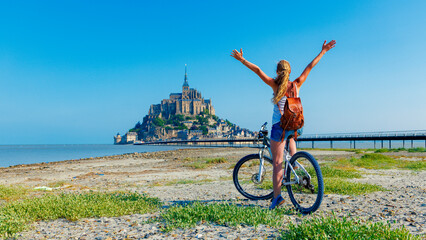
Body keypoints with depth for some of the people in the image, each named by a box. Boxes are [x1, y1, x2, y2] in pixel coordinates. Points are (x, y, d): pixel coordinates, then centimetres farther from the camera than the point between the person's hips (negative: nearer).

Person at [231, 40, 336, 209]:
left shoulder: (275, 85, -6)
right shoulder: (296, 85, 0)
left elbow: (257, 70, -3)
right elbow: (310, 67, 9)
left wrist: (241, 59, 5)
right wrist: (322, 52, 18)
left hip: (279, 126, -2)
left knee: (277, 162, 1)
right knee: (290, 135, 38)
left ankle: (277, 196, 0)